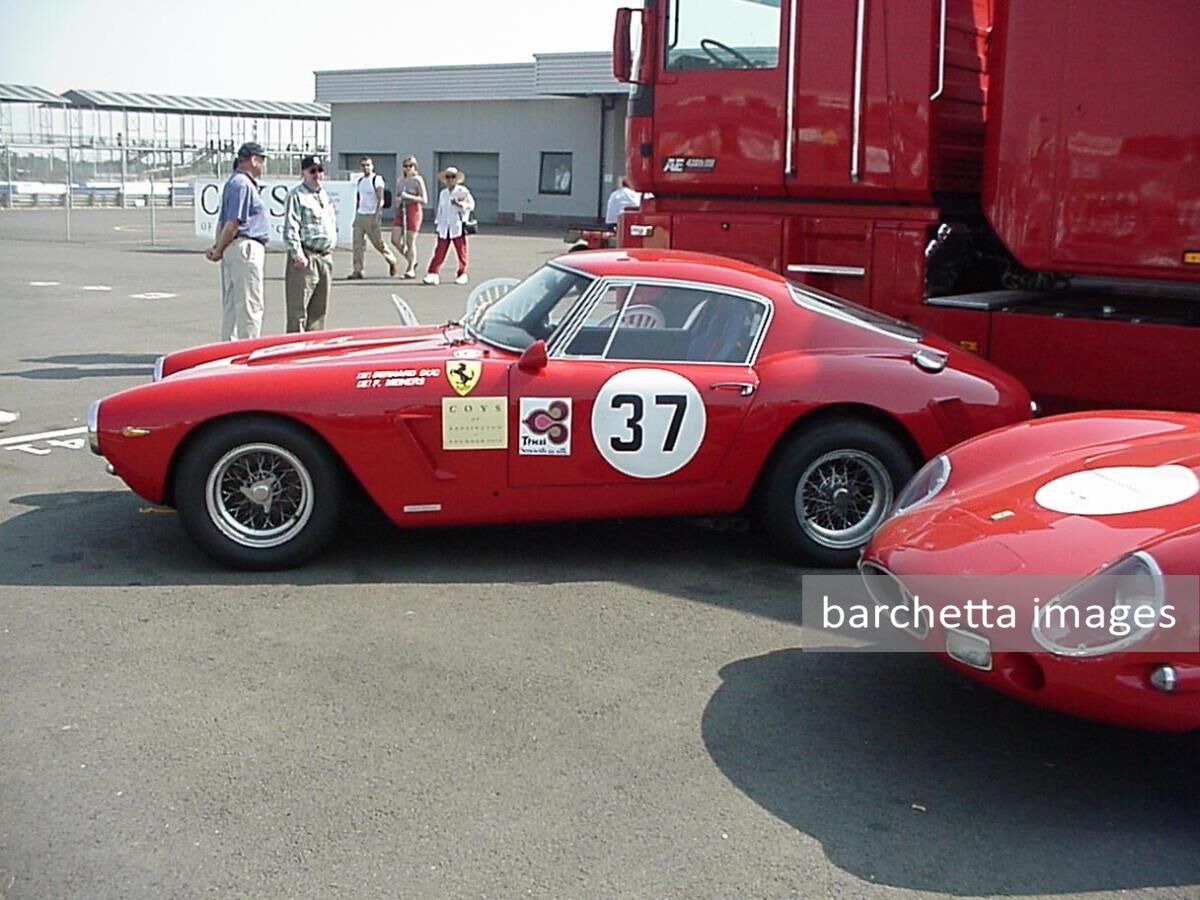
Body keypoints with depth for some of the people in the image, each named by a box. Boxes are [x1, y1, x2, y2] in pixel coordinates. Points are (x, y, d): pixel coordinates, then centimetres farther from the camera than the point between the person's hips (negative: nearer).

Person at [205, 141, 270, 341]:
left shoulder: (236, 182, 19)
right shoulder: (242, 184, -13)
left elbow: (223, 221, 16)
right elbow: (233, 223, -18)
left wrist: (217, 247, 6)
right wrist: (219, 250, -9)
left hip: (234, 249, 10)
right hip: (246, 248, -10)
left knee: (232, 305, 13)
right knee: (250, 306, -7)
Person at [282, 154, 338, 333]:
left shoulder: (325, 195, 19)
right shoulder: (296, 195, -6)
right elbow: (290, 228, -14)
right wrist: (297, 254, -21)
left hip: (326, 257, 8)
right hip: (306, 259, -8)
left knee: (319, 309, 14)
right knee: (298, 309, -8)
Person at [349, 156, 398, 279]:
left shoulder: (377, 179, -6)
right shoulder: (360, 181, 15)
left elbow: (381, 200, -11)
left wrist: (376, 216, -18)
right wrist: (356, 217, 17)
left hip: (371, 216, -6)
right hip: (360, 215, 6)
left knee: (378, 242, 2)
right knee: (357, 242, -5)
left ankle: (392, 261, 26)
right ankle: (357, 270, -6)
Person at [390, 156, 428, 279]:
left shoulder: (418, 180, -5)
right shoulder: (399, 180, 12)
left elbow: (424, 200, -8)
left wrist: (409, 197, -19)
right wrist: (397, 201, 1)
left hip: (413, 211, -6)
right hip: (401, 211, 6)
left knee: (410, 242, -3)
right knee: (395, 240, -4)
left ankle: (411, 269, 8)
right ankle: (412, 261, 17)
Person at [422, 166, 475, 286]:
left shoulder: (462, 191, 0)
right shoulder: (443, 193, 16)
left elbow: (471, 204, -7)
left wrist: (459, 204, -22)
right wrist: (437, 223, 17)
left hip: (458, 227, -4)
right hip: (444, 228, 4)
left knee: (461, 252, 2)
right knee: (439, 252, -3)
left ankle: (462, 274, 14)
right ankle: (433, 274, -6)